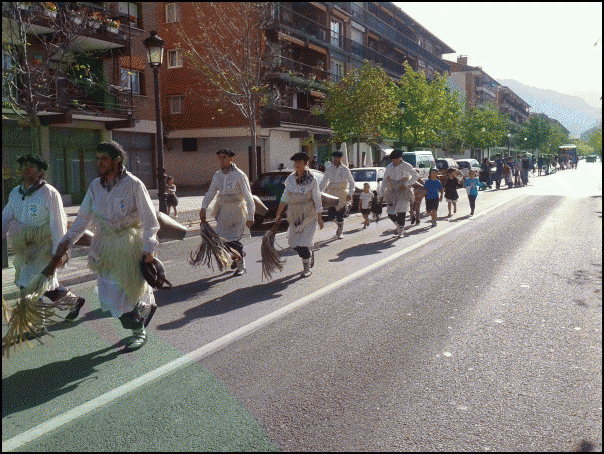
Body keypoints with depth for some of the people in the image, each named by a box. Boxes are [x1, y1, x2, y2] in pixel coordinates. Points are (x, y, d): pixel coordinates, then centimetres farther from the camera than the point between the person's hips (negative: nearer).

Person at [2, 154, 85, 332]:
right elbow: (5, 219, 13)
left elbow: (58, 225, -13)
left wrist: (57, 253, -15)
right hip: (25, 248, 7)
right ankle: (74, 301, 34)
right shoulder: (15, 193, 8)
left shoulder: (50, 194, -13)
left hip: (44, 247, -7)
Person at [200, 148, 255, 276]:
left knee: (234, 240, -7)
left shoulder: (239, 175, -9)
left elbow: (248, 197, -9)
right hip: (223, 211, 5)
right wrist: (203, 208, -1)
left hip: (237, 210, -5)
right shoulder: (217, 176, 7)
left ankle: (241, 266, 15)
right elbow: (210, 194, 14)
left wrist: (250, 217, -13)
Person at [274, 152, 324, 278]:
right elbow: (285, 198, 9)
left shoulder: (312, 180, -7)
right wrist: (279, 214, 5)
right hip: (294, 215, 5)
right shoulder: (290, 179, 4)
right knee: (293, 242, 6)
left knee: (302, 242, -11)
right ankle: (310, 254, 36)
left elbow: (317, 199, -5)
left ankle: (307, 269, 6)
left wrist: (319, 218, -4)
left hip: (309, 215, -5)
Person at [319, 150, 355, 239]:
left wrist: (350, 194, -14)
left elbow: (352, 182, -2)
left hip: (342, 194, -2)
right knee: (330, 216, -5)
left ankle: (340, 232, 14)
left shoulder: (345, 169, -3)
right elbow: (324, 182, 13)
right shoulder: (329, 169, 6)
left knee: (340, 214, -2)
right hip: (332, 193, 3)